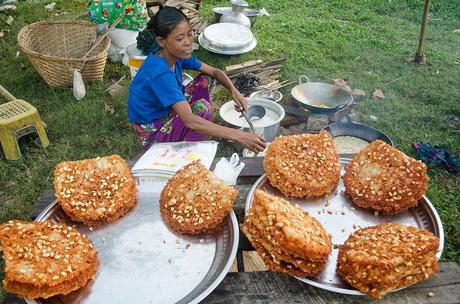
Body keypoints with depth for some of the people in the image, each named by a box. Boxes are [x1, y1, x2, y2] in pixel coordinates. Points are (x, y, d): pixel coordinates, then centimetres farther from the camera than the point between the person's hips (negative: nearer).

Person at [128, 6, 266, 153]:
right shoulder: (159, 73, -34)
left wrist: (234, 91, -19)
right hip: (152, 131, -8)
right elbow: (189, 120, -42)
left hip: (167, 113, 8)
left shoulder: (178, 54, -8)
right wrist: (238, 136, -46)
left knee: (206, 80, 0)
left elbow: (214, 72, 2)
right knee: (201, 107, -28)